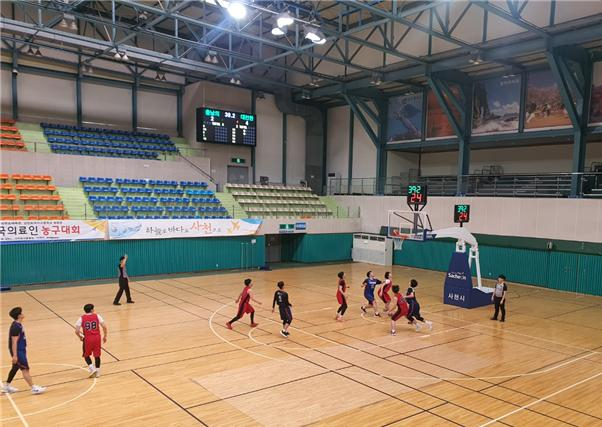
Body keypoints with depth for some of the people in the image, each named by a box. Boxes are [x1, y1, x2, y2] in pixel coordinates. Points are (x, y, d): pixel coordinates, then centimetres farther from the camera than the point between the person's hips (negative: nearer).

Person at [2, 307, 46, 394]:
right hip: (18, 351, -10)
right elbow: (14, 342, -24)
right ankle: (33, 388, -3)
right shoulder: (16, 327, -23)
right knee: (25, 369, -6)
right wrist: (14, 355, -25)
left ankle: (6, 386, 35)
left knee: (15, 368, 21)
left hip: (21, 350, 10)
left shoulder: (18, 325, 7)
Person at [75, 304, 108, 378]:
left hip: (87, 339, -1)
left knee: (86, 355, 19)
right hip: (97, 338, 1)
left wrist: (80, 337, 15)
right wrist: (104, 336, 10)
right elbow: (104, 327, -3)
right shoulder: (97, 316, 1)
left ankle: (92, 368, 4)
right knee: (97, 355, 14)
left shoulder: (81, 318, -1)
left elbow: (77, 331, -5)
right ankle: (97, 371, 20)